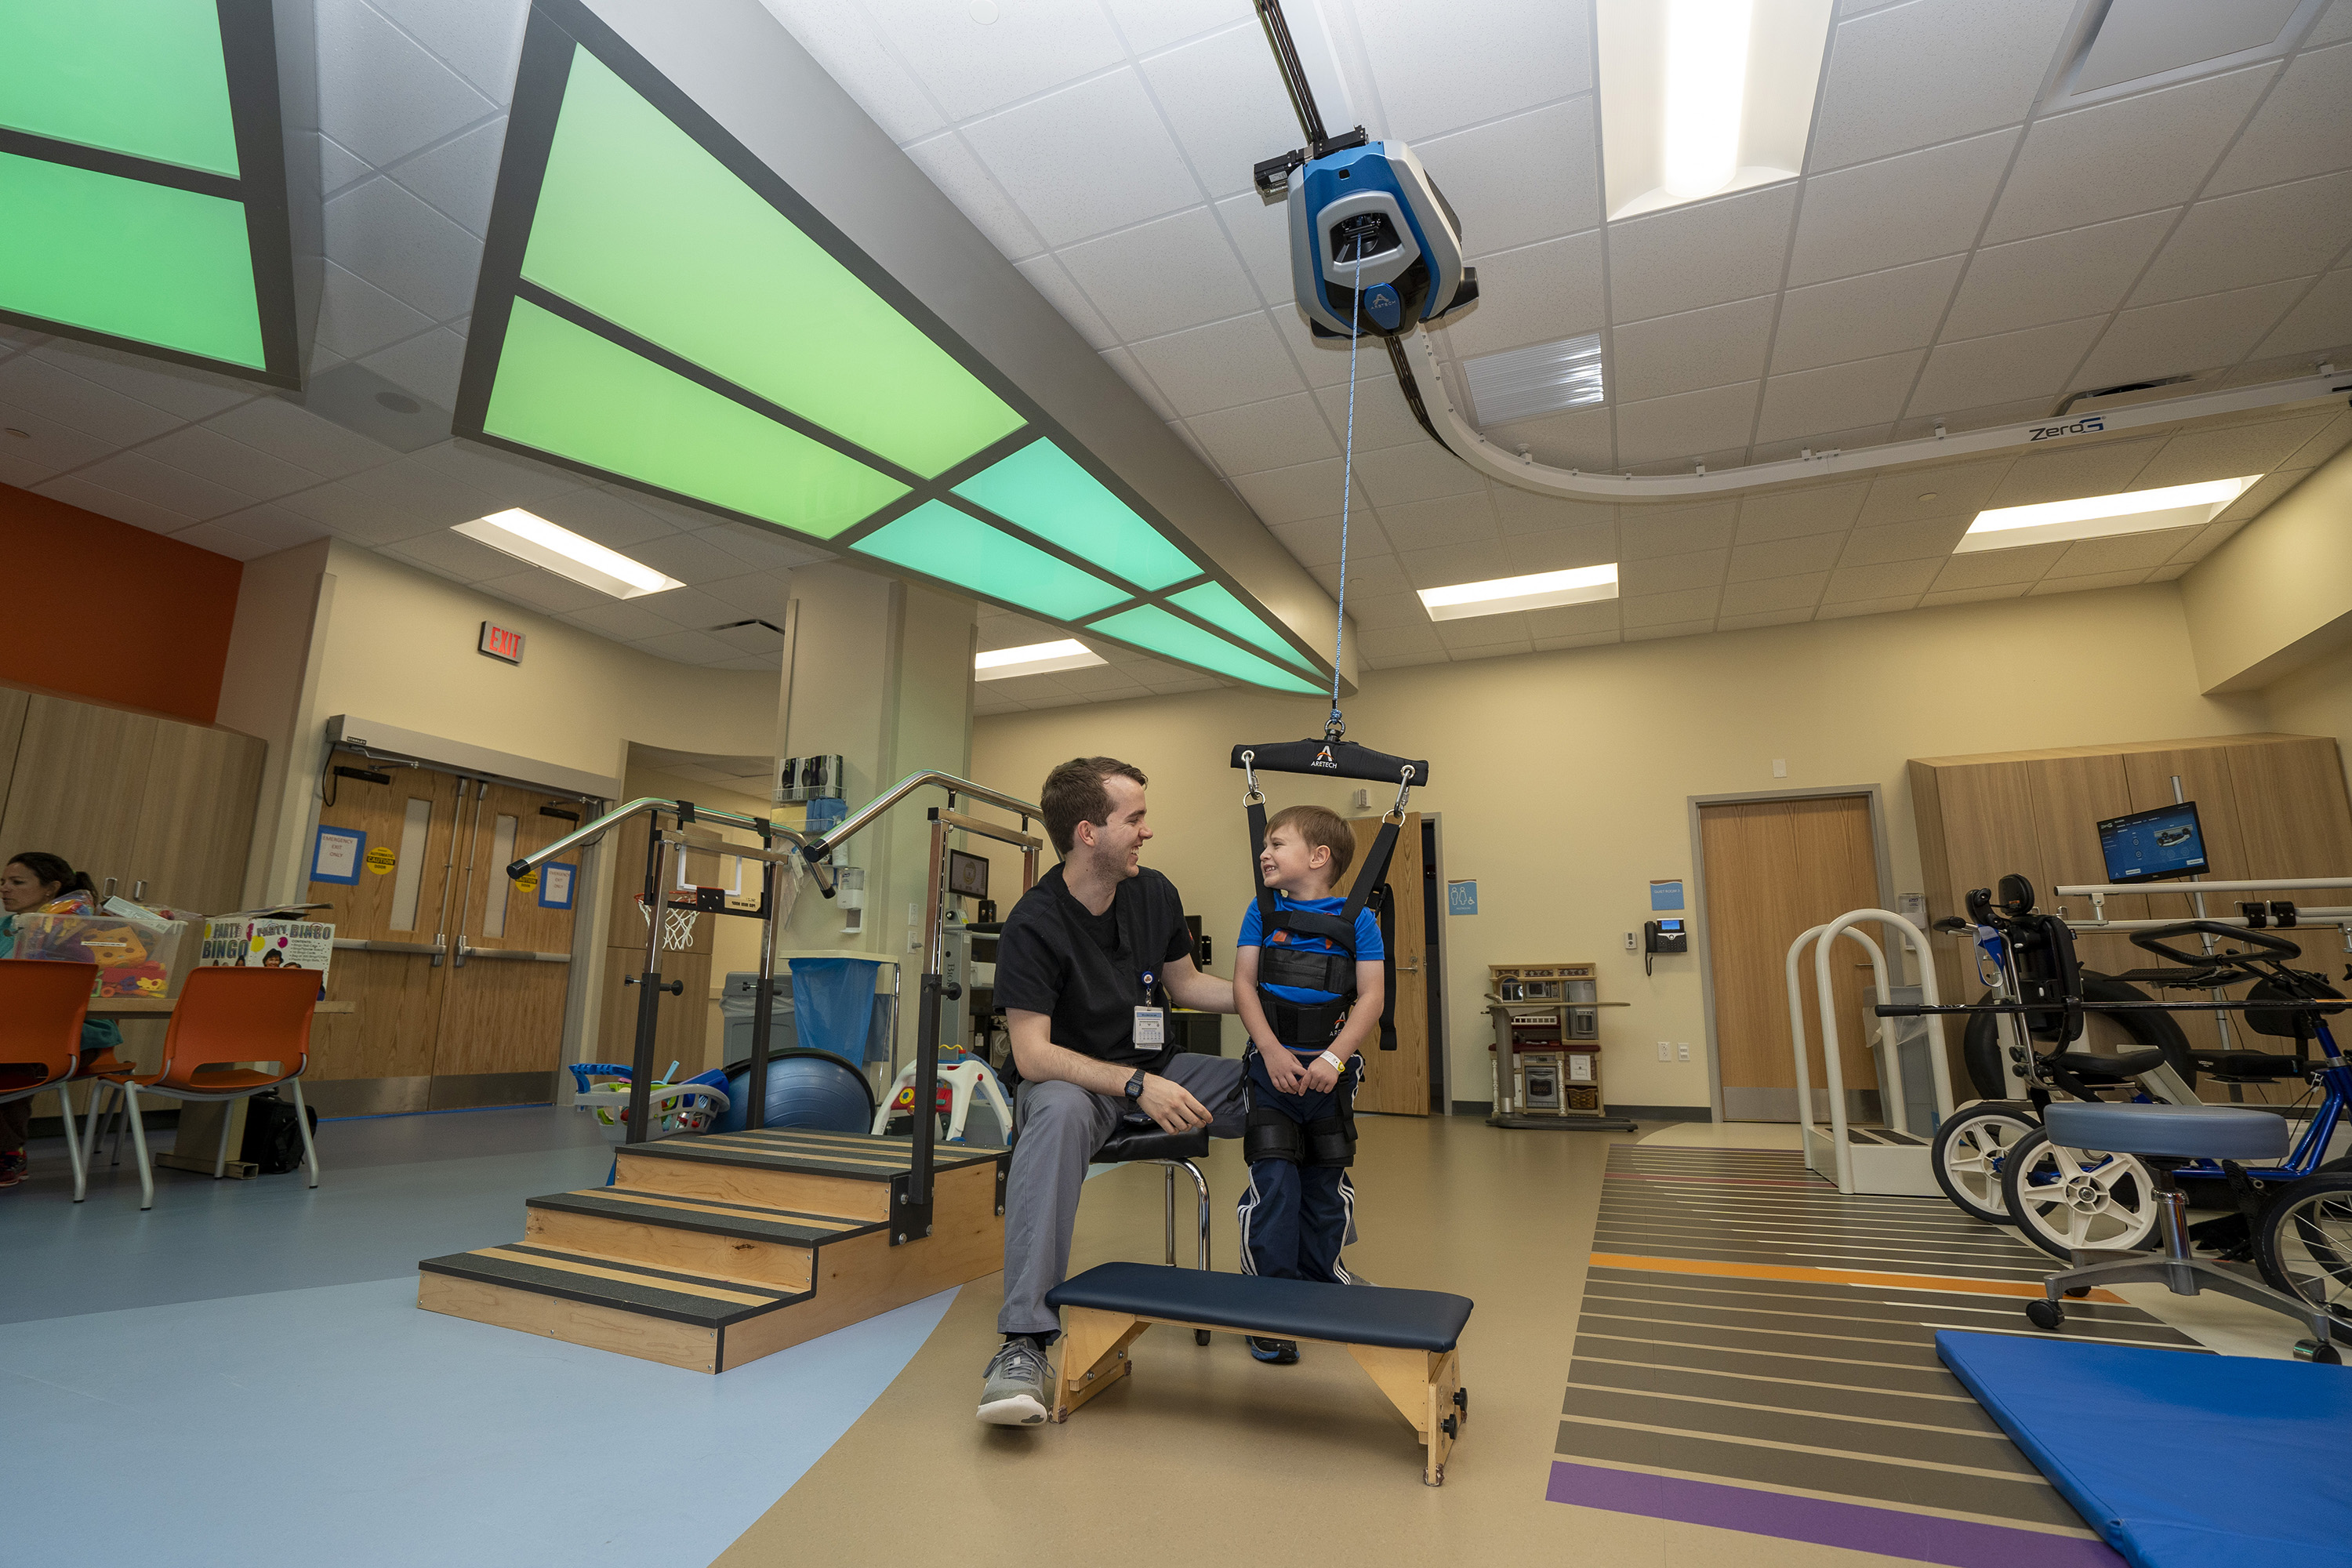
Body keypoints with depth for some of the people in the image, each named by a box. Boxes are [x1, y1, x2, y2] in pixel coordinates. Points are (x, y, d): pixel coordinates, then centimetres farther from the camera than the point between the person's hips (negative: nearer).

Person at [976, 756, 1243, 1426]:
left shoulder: (1155, 895, -1)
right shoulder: (1032, 927, -19)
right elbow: (1033, 1055, -24)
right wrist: (1135, 1085, -34)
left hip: (1157, 1070, 5)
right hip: (1075, 1078, -5)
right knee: (1058, 1112, -41)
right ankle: (1024, 1341, -36)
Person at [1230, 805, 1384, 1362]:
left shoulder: (1357, 919, -2)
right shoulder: (1262, 912, 3)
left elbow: (1370, 998, -7)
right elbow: (1244, 984, -2)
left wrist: (1333, 1058, -18)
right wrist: (1272, 1052, -14)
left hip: (1331, 1070, 0)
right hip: (1272, 1066, 0)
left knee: (1326, 1185, 12)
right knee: (1274, 1183, -6)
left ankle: (1321, 1290, 32)